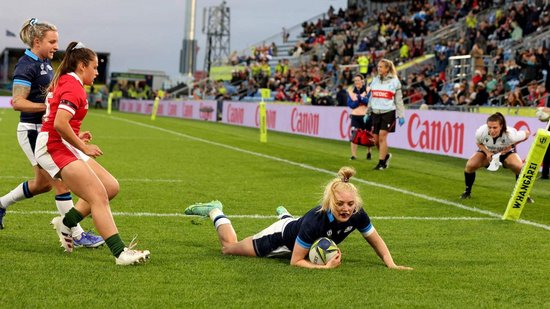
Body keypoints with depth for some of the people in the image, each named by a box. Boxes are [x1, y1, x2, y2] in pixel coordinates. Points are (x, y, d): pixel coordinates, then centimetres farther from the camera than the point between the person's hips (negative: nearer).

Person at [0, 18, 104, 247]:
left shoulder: (45, 62, 11)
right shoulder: (26, 66, -17)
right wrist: (49, 106, -23)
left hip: (46, 131, 10)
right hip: (32, 132, -10)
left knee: (42, 184, 18)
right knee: (61, 181, -9)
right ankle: (77, 235, -4)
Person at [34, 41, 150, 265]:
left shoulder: (64, 82, 18)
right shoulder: (74, 86, -13)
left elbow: (57, 122, 23)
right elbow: (60, 124, -26)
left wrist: (77, 137, 14)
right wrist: (83, 147, -16)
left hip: (63, 147, 10)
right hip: (55, 148, -10)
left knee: (111, 186, 6)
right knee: (99, 196, -17)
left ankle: (66, 223, 12)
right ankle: (120, 252, -23)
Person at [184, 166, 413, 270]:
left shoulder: (356, 214, -33)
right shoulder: (315, 221, -46)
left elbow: (376, 241, -14)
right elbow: (295, 261, -36)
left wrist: (391, 265, -27)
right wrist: (325, 267, -47)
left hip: (305, 241, 6)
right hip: (283, 238, -5)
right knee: (229, 247, 16)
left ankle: (284, 214, 69)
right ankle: (214, 212, 39)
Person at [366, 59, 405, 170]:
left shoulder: (394, 81, -1)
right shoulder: (375, 80, 12)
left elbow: (399, 99, -1)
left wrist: (401, 115, -5)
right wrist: (368, 113, 18)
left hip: (388, 112, -5)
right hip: (376, 112, 5)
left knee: (382, 137, -13)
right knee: (376, 139, 4)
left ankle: (381, 163, -6)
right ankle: (386, 155, 29)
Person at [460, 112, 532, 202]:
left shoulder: (510, 134, -39)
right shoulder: (481, 132, -34)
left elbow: (527, 133, -19)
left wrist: (511, 146, -24)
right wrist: (487, 153, -27)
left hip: (506, 152, -1)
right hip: (487, 151, 1)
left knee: (519, 167, -26)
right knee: (470, 165, -21)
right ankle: (467, 192, 5)